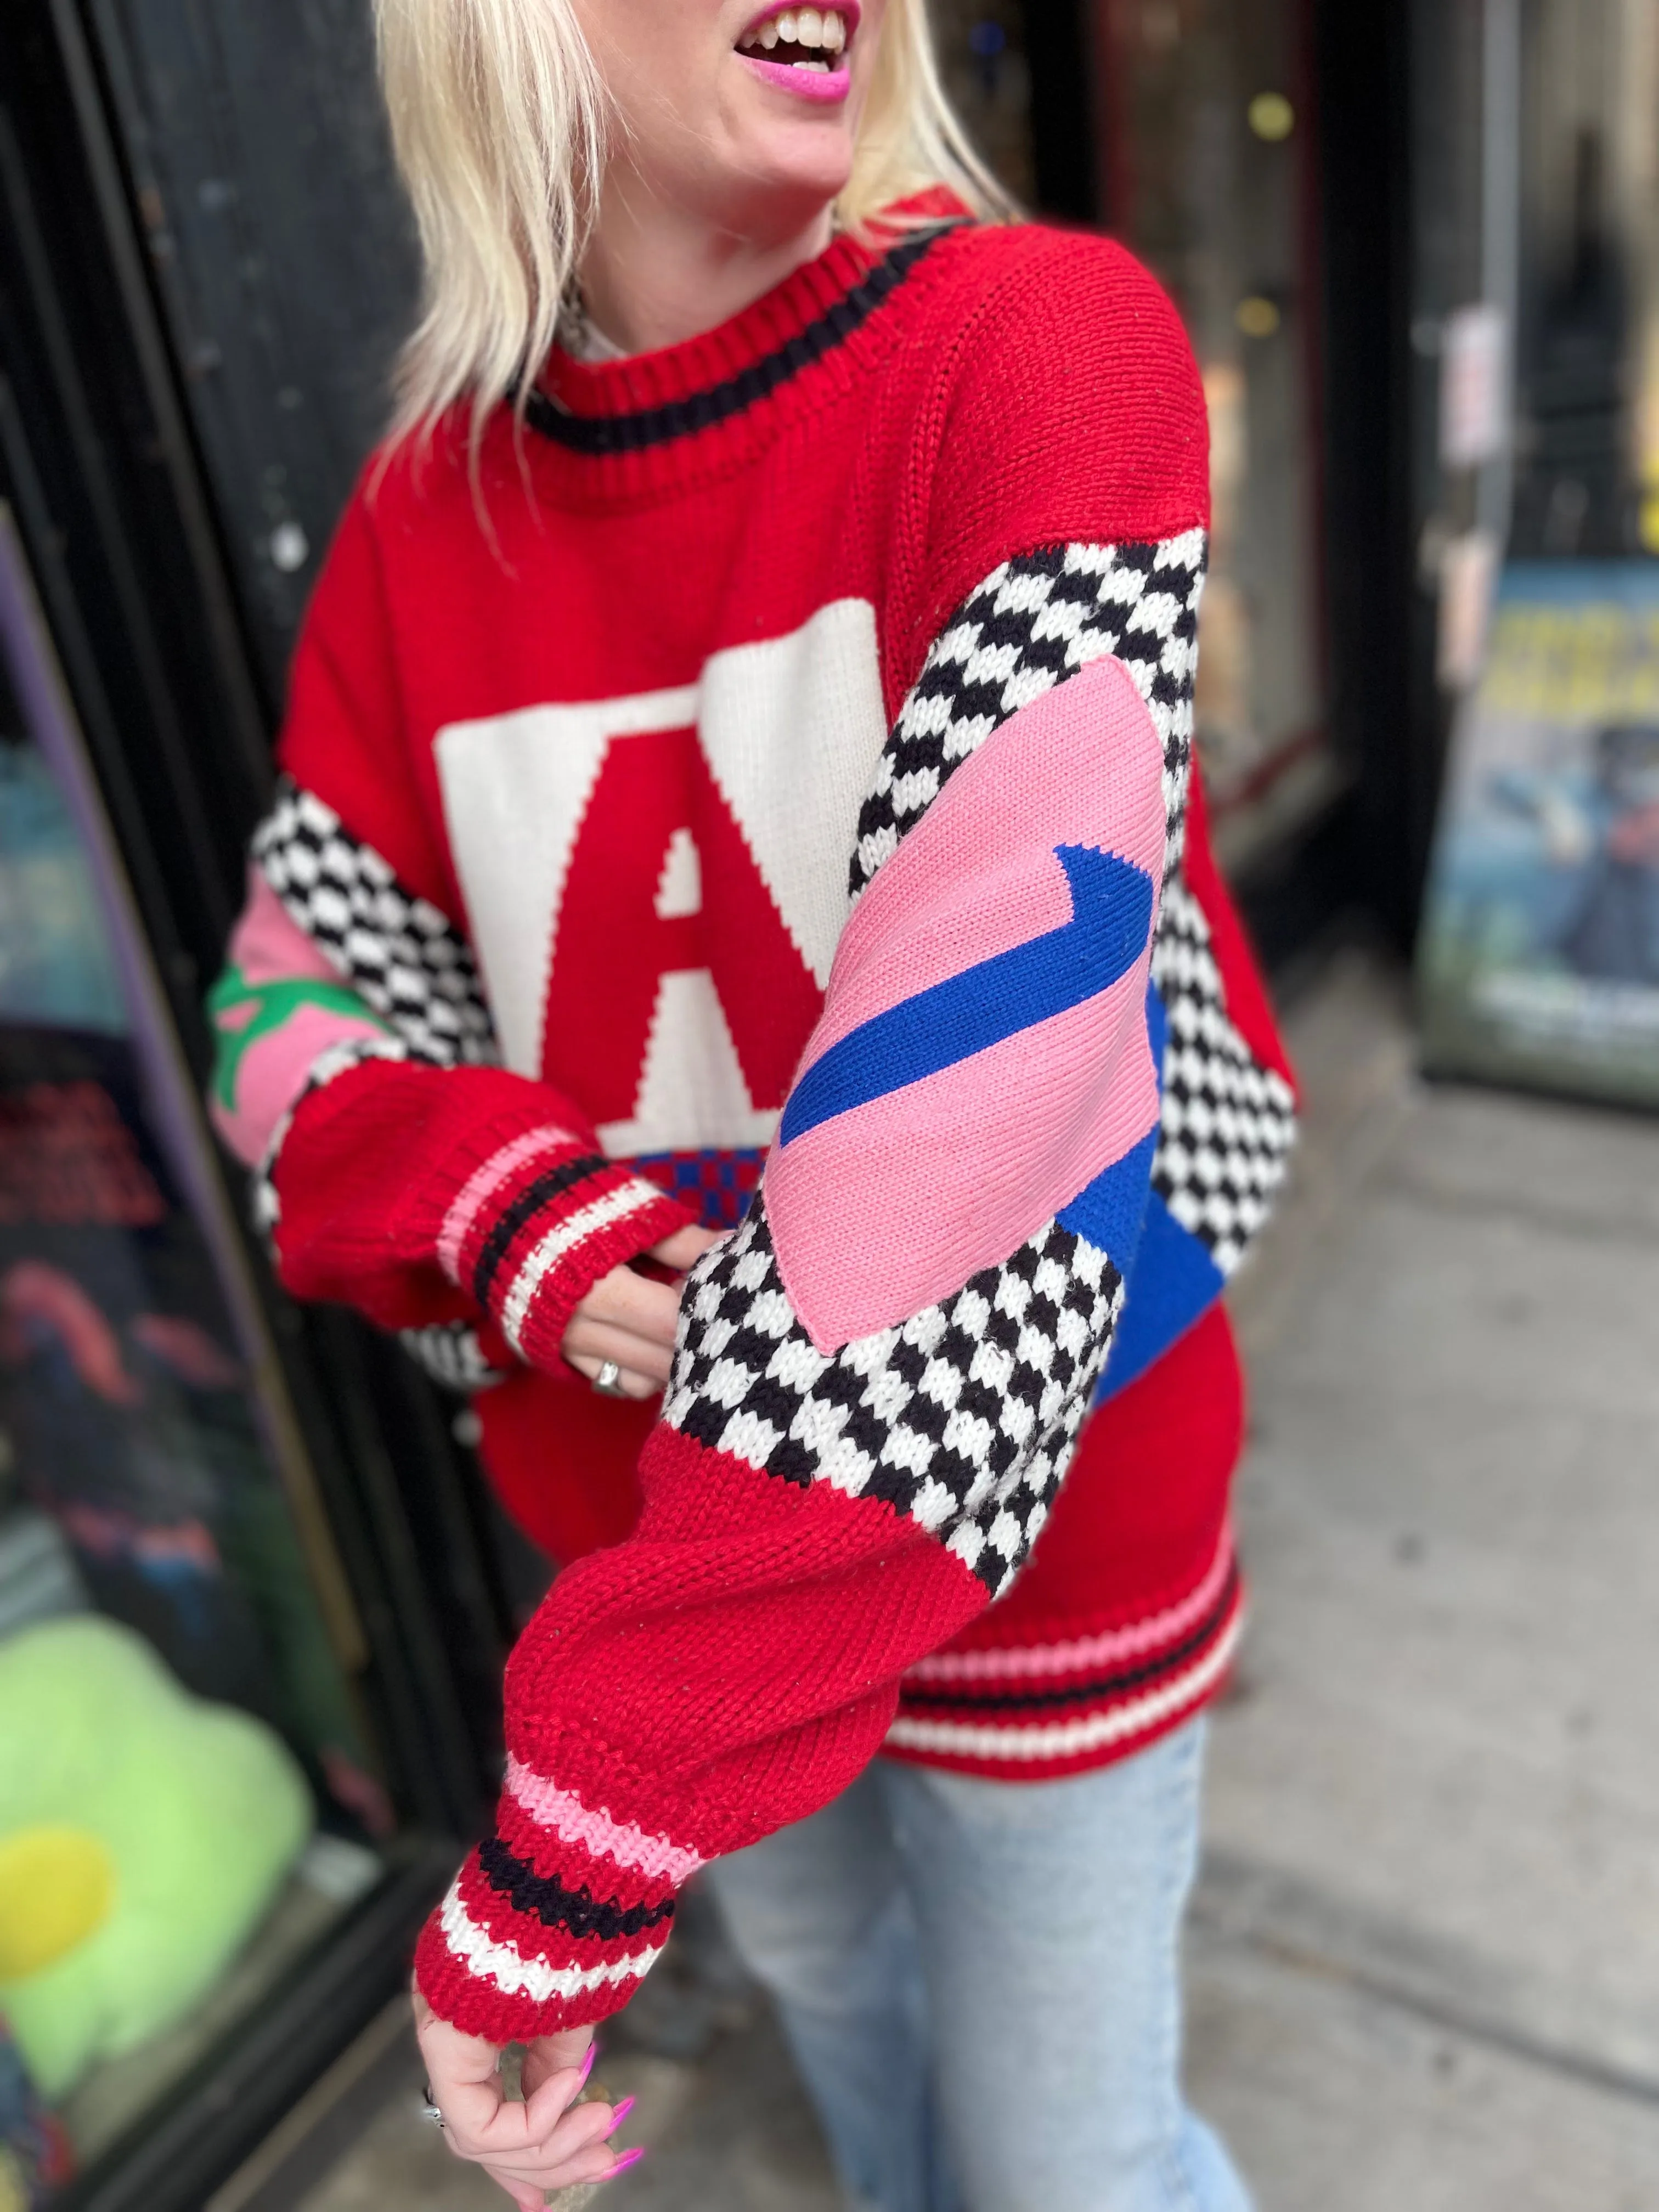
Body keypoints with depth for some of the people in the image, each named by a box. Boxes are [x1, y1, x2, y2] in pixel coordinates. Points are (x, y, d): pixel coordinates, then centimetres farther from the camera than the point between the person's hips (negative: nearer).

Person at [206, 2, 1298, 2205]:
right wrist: (508, 1218, -22)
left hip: (1034, 1525, -4)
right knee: (827, 1982, 31)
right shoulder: (428, 506, -5)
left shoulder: (1042, 340, -19)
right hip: (640, 1512, 4)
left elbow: (989, 1069, -30)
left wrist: (579, 1840, -29)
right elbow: (302, 1002, 3)